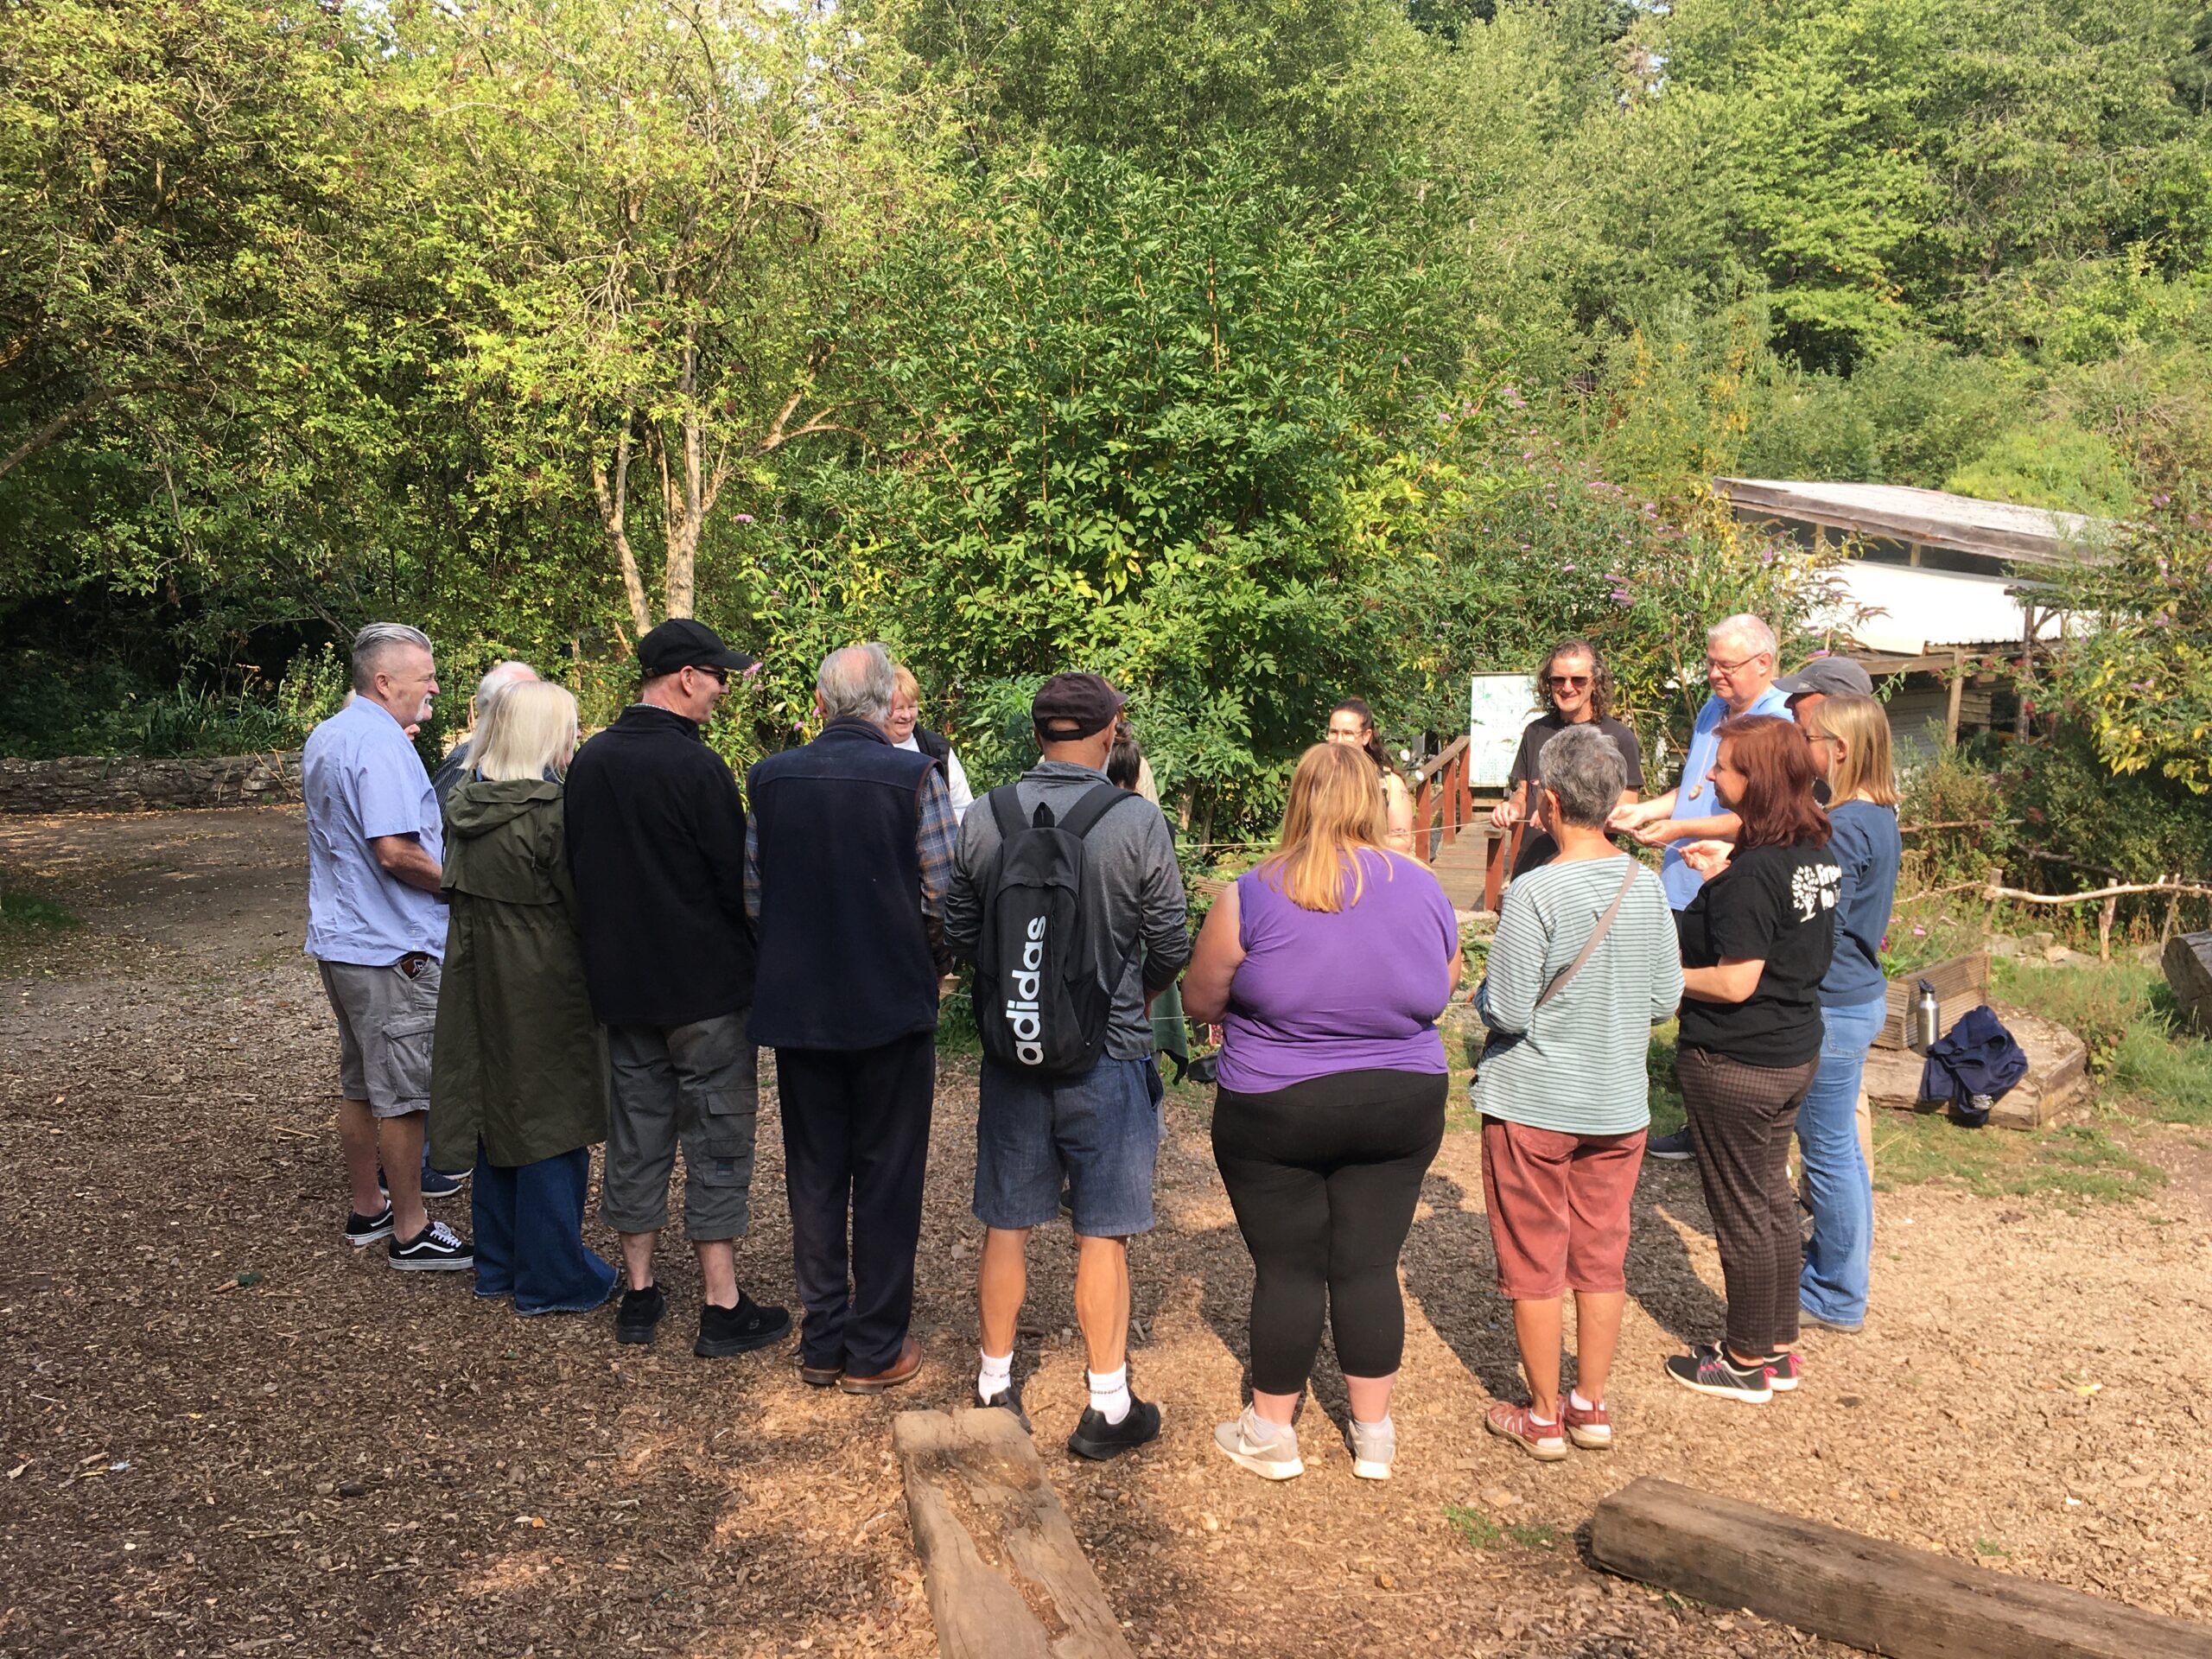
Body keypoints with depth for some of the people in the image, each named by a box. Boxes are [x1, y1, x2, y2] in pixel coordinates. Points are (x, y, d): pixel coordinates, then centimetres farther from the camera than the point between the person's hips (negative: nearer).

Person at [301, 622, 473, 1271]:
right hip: (392, 949, -10)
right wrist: (455, 882, -11)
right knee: (403, 1094, -1)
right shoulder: (381, 744, -19)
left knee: (359, 1084, 18)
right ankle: (410, 1232, 8)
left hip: (340, 940, 10)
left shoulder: (323, 738, 13)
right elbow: (396, 852, -27)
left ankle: (367, 1208, 30)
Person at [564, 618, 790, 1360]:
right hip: (704, 987, -6)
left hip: (619, 984, 7)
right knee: (717, 1143, 3)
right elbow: (736, 881, -14)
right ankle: (722, 1308, 9)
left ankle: (639, 1295, 24)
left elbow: (577, 872, 11)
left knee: (636, 1138, 15)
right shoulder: (697, 767, -18)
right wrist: (754, 966, 1)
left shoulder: (589, 762, 4)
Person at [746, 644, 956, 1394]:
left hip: (797, 1005, 3)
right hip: (894, 1003, -3)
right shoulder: (916, 777, -12)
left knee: (814, 1174, 14)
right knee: (887, 1177, 9)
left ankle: (822, 1341, 24)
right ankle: (875, 1350, 17)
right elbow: (945, 896, -11)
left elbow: (753, 895, 2)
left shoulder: (770, 777, -2)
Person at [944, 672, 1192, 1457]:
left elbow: (959, 935, 4)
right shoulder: (1138, 823, -14)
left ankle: (996, 1386, 28)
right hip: (1108, 1056, -3)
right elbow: (1171, 948, -6)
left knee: (1006, 1225, 15)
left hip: (1011, 1050, 3)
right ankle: (1107, 1407, 18)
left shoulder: (983, 819, -5)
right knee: (1102, 1234, 8)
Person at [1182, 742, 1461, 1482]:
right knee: (1369, 1266, 12)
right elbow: (1442, 992, 11)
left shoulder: (1253, 895, -15)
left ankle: (1271, 1433, 22)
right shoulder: (1423, 889, -4)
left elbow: (1200, 998, -5)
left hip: (1275, 1110, -3)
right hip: (1402, 1107, 3)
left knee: (1287, 1269, 8)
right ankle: (1374, 1435, 23)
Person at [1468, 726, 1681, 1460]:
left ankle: (1544, 1418, 20)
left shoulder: (1534, 893, -21)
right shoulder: (1646, 885, -3)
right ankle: (1591, 1407, 28)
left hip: (1533, 1107, -5)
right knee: (1602, 1262, 16)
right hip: (1619, 1106, 5)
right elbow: (1666, 1000, 3)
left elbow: (1506, 1011, -20)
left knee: (1535, 1267, 9)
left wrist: (1483, 992, 1)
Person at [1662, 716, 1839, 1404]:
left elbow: (1736, 983, -24)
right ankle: (1778, 1347, 32)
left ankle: (1747, 1363, 21)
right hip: (1795, 1054, 9)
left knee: (1741, 1212, 6)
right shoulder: (1816, 852, 3)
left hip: (1735, 1063, -9)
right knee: (1773, 1199, 20)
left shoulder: (1752, 873, -25)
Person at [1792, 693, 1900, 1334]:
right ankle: (1835, 1259, 37)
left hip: (1833, 1009, -10)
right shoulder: (1877, 816, 6)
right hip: (1859, 996, 10)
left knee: (1830, 1152, 3)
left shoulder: (1844, 829, -23)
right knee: (1839, 1146, 22)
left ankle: (1838, 1298, 16)